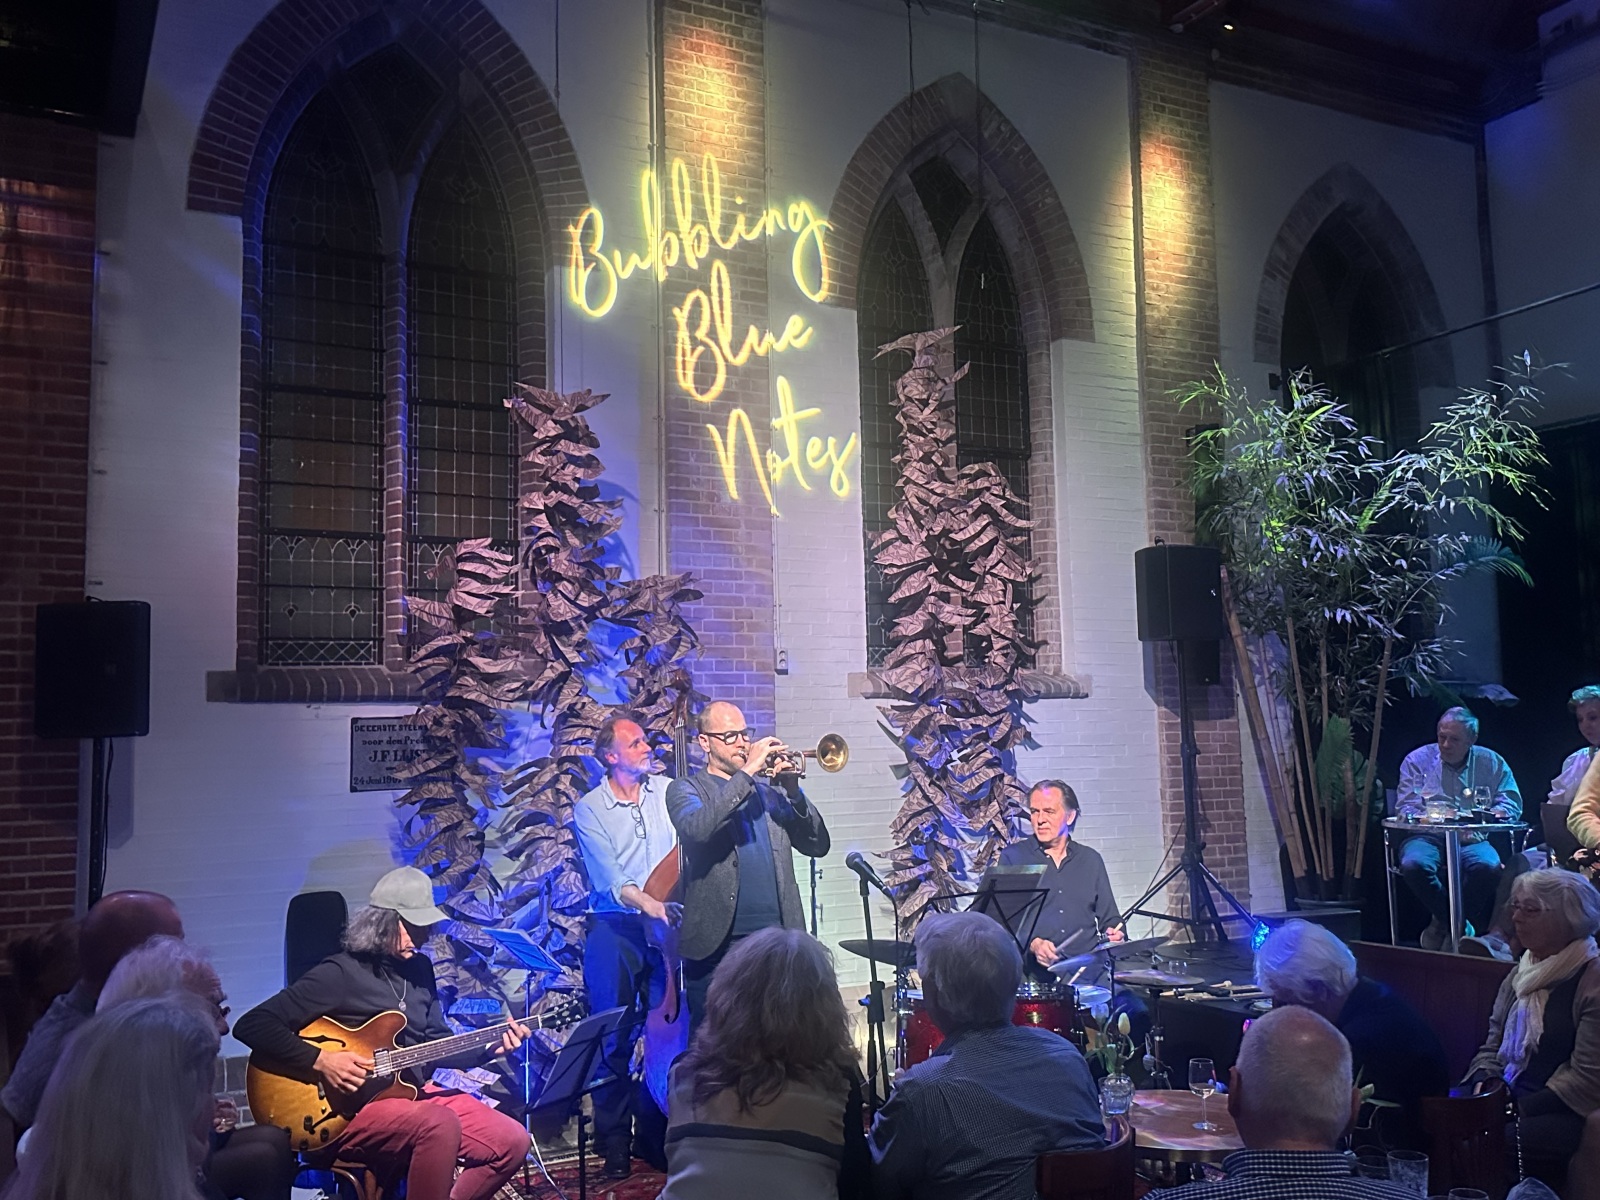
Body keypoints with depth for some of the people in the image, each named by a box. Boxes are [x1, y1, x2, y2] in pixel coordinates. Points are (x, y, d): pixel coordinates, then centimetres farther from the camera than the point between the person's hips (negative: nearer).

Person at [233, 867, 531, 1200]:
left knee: (511, 1141, -6)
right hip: (348, 1109, -7)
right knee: (440, 1124, -36)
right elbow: (250, 1025, -17)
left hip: (416, 1094, 8)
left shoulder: (419, 968, 9)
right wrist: (320, 1061, -24)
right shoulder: (339, 973, -13)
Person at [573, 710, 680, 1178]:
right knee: (613, 1038, 1)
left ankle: (656, 1138, 17)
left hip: (665, 924, 2)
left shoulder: (668, 790, 8)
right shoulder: (589, 809, -1)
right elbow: (610, 879, -12)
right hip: (614, 928, -2)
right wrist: (648, 904, -28)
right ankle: (614, 1145, 13)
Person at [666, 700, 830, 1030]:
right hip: (717, 942, -3)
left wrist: (793, 792, -6)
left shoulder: (770, 791, 17)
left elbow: (818, 845, 9)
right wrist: (747, 772, -18)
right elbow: (697, 828, -18)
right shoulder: (686, 790, 5)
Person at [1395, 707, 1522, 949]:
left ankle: (1443, 923, -16)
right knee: (1414, 864, -36)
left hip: (1472, 840, 0)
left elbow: (1512, 802, 10)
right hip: (1427, 837, 0)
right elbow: (1405, 807, 3)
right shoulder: (1418, 760, 11)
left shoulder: (1491, 763, 16)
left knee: (1489, 867, -36)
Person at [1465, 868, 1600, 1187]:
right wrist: (1478, 1090, -1)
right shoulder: (1522, 973, 15)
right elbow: (1492, 1048, 18)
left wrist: (1520, 1110, -16)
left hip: (1563, 1114, -7)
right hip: (1506, 1101, 7)